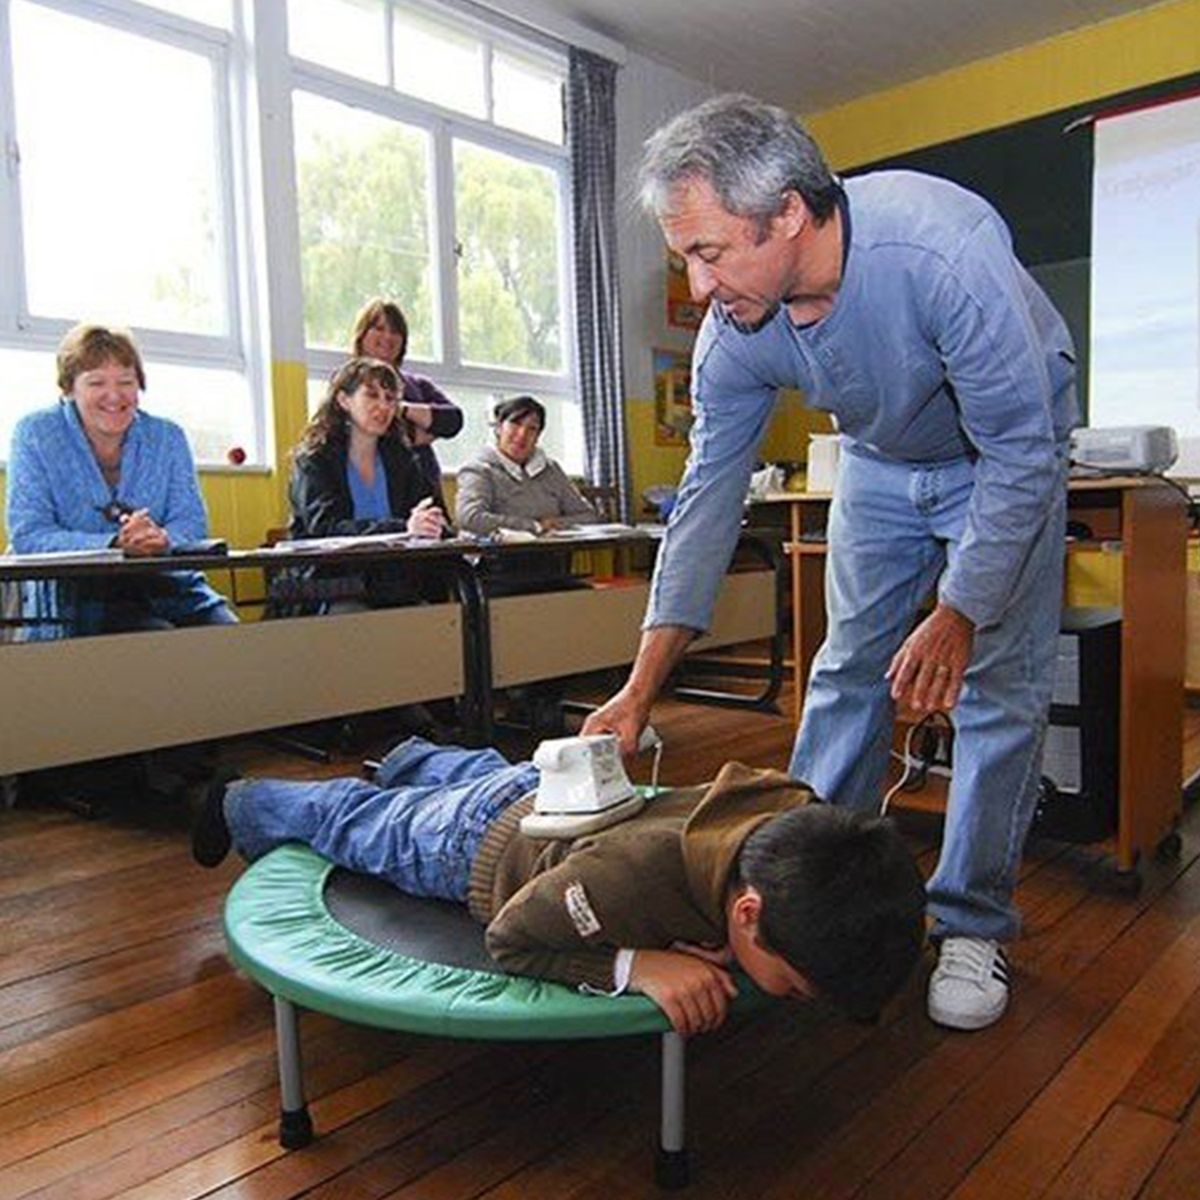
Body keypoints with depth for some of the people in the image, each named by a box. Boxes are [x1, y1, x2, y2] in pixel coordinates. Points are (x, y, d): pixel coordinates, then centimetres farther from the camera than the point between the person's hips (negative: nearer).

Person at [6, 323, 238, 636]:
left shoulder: (168, 437, 9)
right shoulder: (35, 434, 2)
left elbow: (192, 523, 2)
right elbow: (28, 535, -8)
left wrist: (162, 539, -23)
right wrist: (114, 543, -25)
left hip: (165, 584, 3)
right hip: (76, 595, -3)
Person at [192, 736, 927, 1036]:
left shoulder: (794, 809, -35)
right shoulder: (636, 876, -50)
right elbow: (508, 937, -32)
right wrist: (635, 963, -46)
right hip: (482, 843, -4)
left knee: (485, 771, 39)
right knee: (355, 823, 26)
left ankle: (408, 758, 72)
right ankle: (241, 802, 57)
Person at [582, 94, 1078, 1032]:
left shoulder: (945, 250, -38)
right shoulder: (736, 328, -22)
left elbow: (1021, 452, -30)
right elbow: (710, 494, -17)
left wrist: (958, 613, -30)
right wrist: (640, 690, -19)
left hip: (1004, 452, -3)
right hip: (882, 460, 4)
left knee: (998, 686, -7)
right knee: (849, 670, 3)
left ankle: (974, 925, 8)